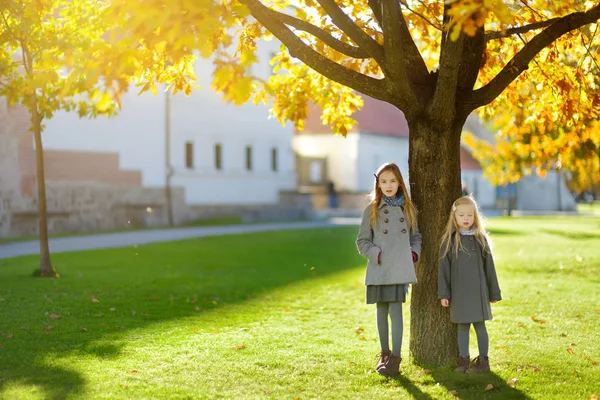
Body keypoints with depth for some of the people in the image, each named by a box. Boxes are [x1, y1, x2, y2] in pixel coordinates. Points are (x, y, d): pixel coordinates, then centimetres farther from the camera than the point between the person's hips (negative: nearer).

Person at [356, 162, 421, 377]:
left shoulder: (408, 208, 10)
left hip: (399, 268, -1)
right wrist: (375, 254, -11)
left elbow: (416, 236, 19)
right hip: (378, 268, 1)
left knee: (395, 309, -9)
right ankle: (384, 353, 24)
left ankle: (395, 358, -9)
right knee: (381, 311, 9)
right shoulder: (372, 210, 5)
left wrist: (414, 253, 1)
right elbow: (362, 241, 5)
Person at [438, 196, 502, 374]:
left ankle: (483, 360, 11)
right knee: (462, 326, 7)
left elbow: (489, 266, 6)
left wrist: (494, 293, 7)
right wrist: (443, 294, -4)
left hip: (478, 290, 0)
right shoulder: (449, 240, 1)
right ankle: (463, 360, 16)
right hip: (459, 291, 0)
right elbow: (443, 267, 1)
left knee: (480, 325, 3)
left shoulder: (480, 239, 3)